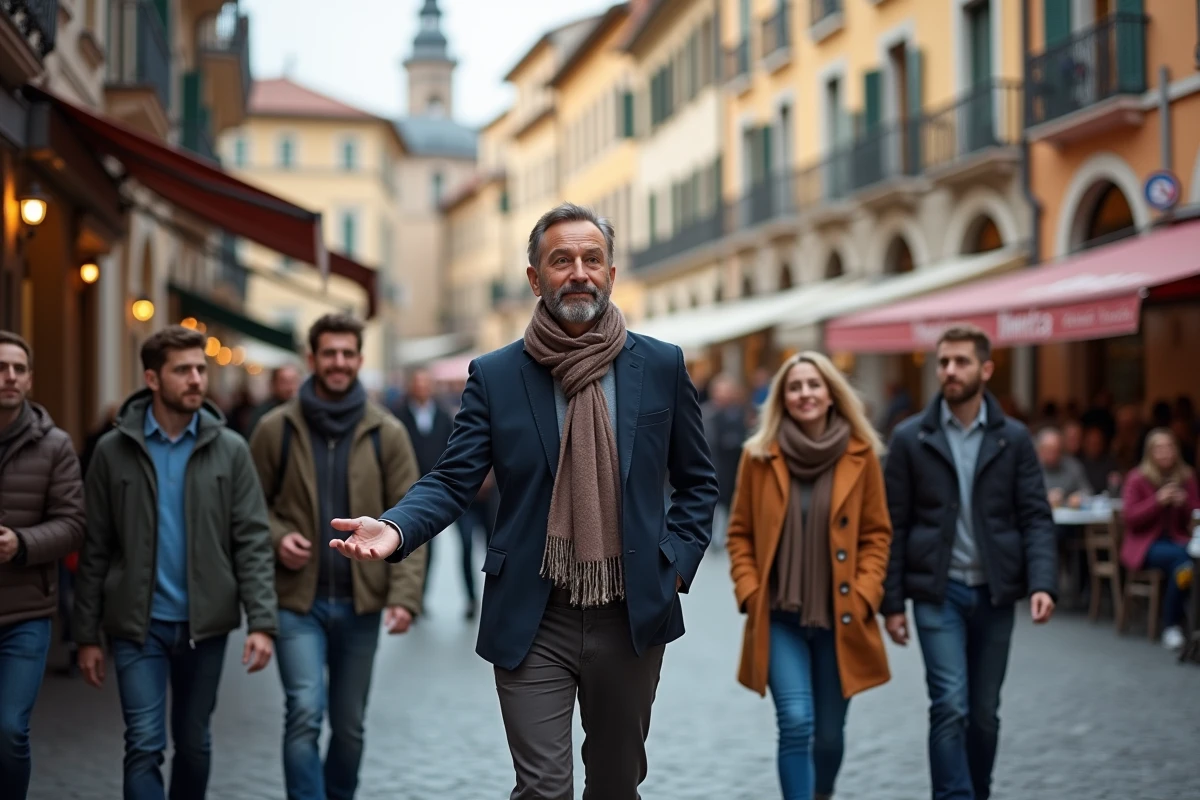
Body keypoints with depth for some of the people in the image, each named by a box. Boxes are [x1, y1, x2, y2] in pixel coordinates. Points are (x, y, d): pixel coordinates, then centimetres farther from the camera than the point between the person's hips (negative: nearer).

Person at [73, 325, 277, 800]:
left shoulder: (230, 450, 0)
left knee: (193, 742, 13)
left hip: (205, 623, 1)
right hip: (137, 624, -1)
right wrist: (87, 634, -1)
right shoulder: (114, 450, -1)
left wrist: (262, 622, -13)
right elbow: (94, 550, 1)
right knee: (145, 744, -6)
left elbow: (253, 542, -3)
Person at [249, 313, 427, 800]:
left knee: (349, 724, 13)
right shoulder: (276, 429, 0)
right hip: (297, 600, -2)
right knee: (305, 713, -15)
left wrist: (404, 594, -11)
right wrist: (276, 537, -13)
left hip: (359, 603, 2)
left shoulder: (387, 433, 1)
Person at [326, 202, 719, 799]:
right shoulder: (495, 376, 0)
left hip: (632, 616, 2)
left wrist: (677, 561, -2)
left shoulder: (661, 366, 2)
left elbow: (697, 481, 10)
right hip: (534, 623, -1)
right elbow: (452, 481, -4)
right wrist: (395, 529, -23)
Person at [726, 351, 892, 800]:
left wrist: (863, 594, -5)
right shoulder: (760, 456, 0)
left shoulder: (860, 456, -1)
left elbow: (877, 533, 5)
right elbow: (740, 533, 6)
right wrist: (750, 593, -5)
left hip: (840, 618, 1)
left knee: (829, 732, 11)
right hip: (779, 618, -1)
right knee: (796, 723, -16)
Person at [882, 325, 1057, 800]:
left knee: (985, 713, 10)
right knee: (950, 706, -12)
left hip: (994, 592, 2)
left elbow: (1036, 517, 1)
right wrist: (891, 602, -2)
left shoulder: (1013, 439, 5)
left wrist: (1043, 583, -14)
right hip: (938, 592, -2)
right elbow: (894, 525, 1)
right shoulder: (911, 438, 1)